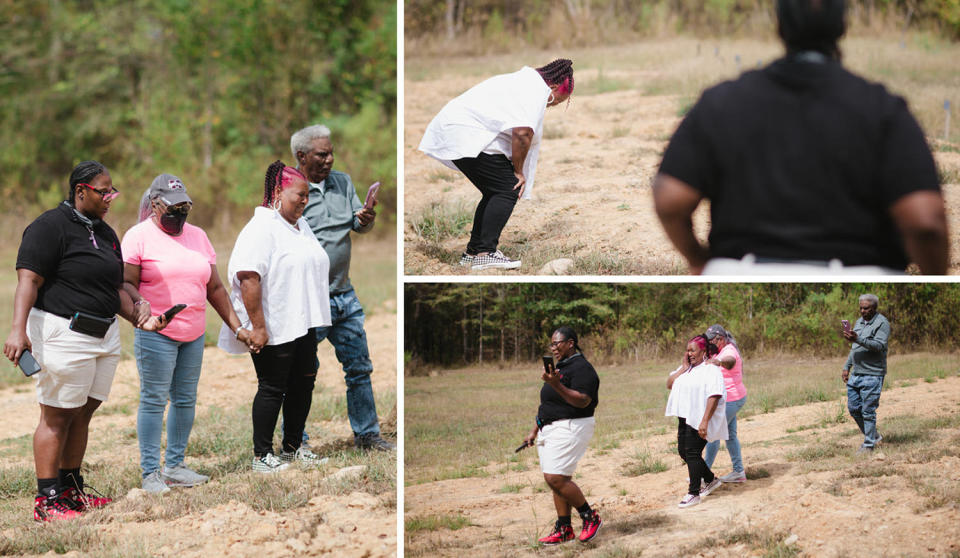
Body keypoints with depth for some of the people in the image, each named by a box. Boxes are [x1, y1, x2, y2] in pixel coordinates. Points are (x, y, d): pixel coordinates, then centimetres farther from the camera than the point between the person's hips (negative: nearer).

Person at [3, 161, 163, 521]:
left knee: (83, 413, 11)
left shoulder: (104, 232, 18)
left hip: (104, 335, 8)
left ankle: (71, 489, 21)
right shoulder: (50, 227, -10)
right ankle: (47, 501, -2)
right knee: (57, 416, -5)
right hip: (63, 334, -8)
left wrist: (137, 314, 6)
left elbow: (114, 286, 24)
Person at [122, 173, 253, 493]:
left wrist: (236, 326, 14)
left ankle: (175, 466, 15)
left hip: (194, 334, 6)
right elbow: (127, 284, -8)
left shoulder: (198, 236, 15)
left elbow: (215, 288, 18)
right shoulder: (139, 237, -2)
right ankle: (150, 472, -2)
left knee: (185, 400, 7)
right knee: (154, 400, -5)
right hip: (156, 334, -6)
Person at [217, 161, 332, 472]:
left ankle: (293, 448, 25)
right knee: (272, 389, -2)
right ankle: (262, 456, 8)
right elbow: (248, 277, -23)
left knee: (303, 383, 13)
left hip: (304, 326, 9)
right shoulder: (262, 228, -15)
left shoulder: (301, 225, 14)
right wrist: (257, 327, -26)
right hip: (274, 330, -9)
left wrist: (316, 319, 23)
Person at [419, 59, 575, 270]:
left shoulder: (526, 79, 22)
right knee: (507, 189, -10)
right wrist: (519, 171, -8)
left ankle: (473, 251, 19)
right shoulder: (537, 89, -11)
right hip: (466, 137, -11)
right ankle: (484, 253, -13)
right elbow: (522, 133, -21)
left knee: (496, 192, 15)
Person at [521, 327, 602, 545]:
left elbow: (582, 401, -25)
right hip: (550, 429, 10)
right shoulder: (559, 367, 19)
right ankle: (564, 529, 10)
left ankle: (590, 517, -2)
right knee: (555, 480, 7)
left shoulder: (581, 368, -12)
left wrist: (556, 385, -31)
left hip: (570, 428, -10)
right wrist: (535, 430, 24)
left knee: (556, 478, -16)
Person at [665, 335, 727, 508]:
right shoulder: (686, 368, 15)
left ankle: (694, 493, -4)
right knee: (684, 451, 13)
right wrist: (683, 368, -3)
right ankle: (710, 479, 31)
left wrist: (704, 421, -26)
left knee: (692, 453, -10)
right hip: (685, 417, 9)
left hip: (699, 420, -9)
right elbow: (669, 384, 9)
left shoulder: (711, 369, -12)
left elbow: (714, 396, -20)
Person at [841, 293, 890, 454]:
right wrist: (846, 367, 20)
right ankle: (874, 436, 25)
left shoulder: (882, 323, -9)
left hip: (872, 375, -8)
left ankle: (869, 444, 3)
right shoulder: (859, 322, 17)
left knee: (868, 410, -5)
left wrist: (858, 339, -30)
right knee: (853, 408, 9)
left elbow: (880, 346, -22)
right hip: (856, 374, 8)